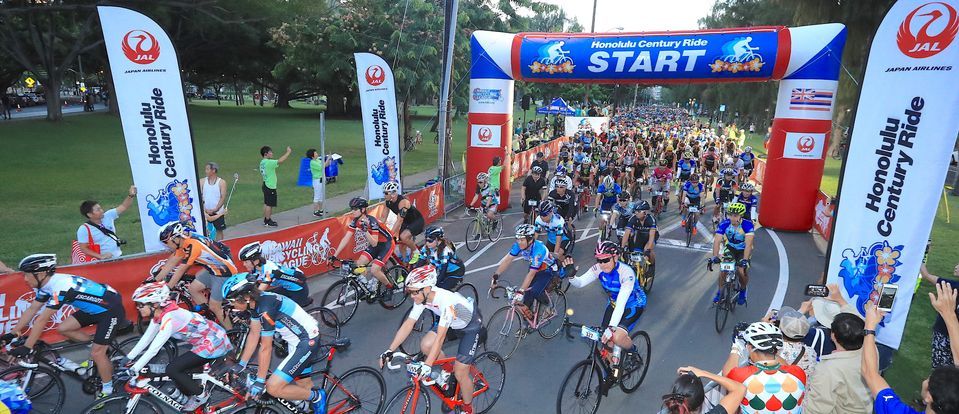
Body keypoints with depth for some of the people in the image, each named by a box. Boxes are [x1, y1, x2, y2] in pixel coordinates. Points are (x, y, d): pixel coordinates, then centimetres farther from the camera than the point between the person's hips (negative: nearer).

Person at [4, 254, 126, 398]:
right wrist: (13, 333, 8)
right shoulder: (47, 284, 1)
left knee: (96, 353, -6)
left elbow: (42, 320, -24)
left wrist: (27, 347, -20)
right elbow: (32, 309, 10)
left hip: (111, 309, -9)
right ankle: (99, 343, 20)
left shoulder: (60, 287, -27)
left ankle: (107, 390, 12)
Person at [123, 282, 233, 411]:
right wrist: (128, 358, 12)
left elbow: (153, 349, -23)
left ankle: (200, 395, 8)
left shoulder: (169, 318, -25)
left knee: (172, 369, -11)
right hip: (203, 338, 9)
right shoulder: (159, 313, 1)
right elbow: (146, 338, 11)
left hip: (214, 343, -9)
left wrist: (132, 370, -17)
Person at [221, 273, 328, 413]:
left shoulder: (266, 308, -26)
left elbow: (265, 348, -19)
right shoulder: (256, 301, 1)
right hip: (296, 339, 10)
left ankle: (317, 397, 4)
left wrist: (260, 381, -10)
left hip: (307, 342, -10)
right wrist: (241, 364, 15)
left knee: (273, 388, -11)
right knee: (304, 386, 17)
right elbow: (253, 335, 11)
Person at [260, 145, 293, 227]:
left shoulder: (262, 162, 10)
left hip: (266, 185, 10)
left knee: (266, 204, 15)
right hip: (270, 187, -10)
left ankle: (266, 220, 23)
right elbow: (280, 161, -28)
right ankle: (268, 221, 3)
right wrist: (288, 152, -19)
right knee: (269, 205, -3)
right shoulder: (268, 162, -20)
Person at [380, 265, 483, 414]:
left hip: (471, 325, -7)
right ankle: (447, 368, 16)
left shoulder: (446, 301, -40)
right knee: (425, 345, -14)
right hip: (452, 323, 7)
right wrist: (390, 350, -21)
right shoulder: (422, 297, -19)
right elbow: (408, 324, -16)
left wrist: (427, 365, -46)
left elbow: (440, 337, -42)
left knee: (460, 373, -7)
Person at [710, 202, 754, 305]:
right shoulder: (724, 224, -24)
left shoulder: (747, 225, -29)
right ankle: (720, 292, 6)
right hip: (730, 248, 2)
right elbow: (717, 241, -30)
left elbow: (748, 244, -38)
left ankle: (743, 290, 14)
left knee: (741, 271, -18)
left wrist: (745, 259, -49)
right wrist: (715, 256, -43)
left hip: (743, 250, -2)